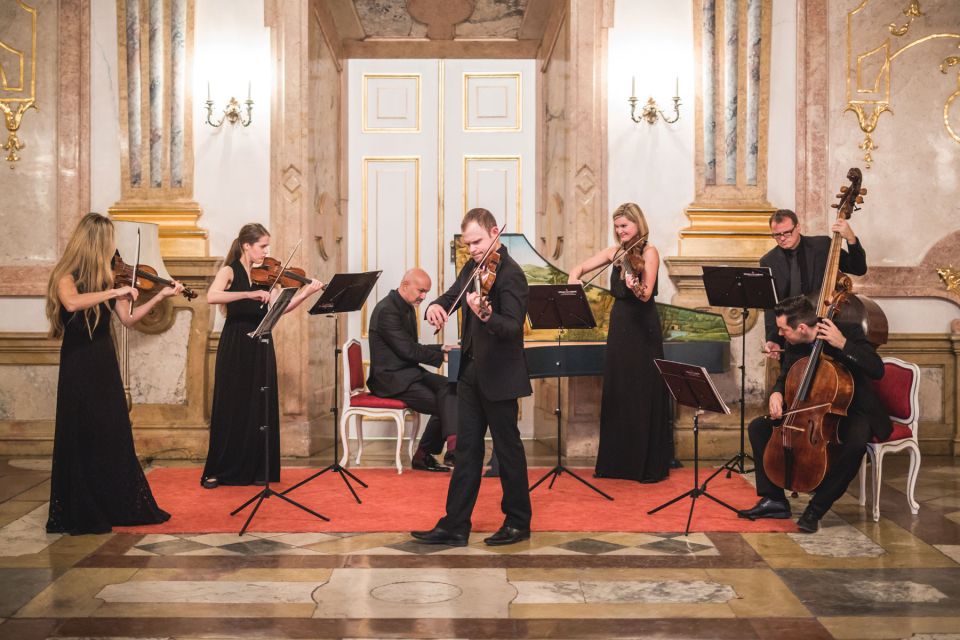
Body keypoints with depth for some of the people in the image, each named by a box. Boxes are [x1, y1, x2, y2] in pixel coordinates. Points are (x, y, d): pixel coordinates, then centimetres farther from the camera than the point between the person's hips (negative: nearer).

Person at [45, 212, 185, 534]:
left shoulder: (106, 277, 8)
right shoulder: (66, 276, -11)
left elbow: (128, 318, 11)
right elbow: (71, 303, -33)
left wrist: (161, 296, 7)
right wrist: (114, 291, -31)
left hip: (105, 367, 7)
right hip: (79, 367, -7)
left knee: (115, 439, 12)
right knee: (82, 441, -1)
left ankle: (120, 507, 22)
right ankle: (80, 514, 8)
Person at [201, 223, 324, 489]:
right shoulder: (230, 271, -6)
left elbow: (279, 309, 5)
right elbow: (212, 296, -25)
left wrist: (306, 293, -5)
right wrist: (249, 294, -33)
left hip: (261, 346, 5)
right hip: (235, 347, -5)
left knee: (259, 408, 6)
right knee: (231, 408, 0)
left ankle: (256, 469, 14)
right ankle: (217, 472, 9)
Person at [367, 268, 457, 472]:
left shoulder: (407, 308, 15)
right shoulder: (387, 310, -16)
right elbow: (407, 350, -21)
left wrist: (441, 348, 4)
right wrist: (441, 357, -17)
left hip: (408, 373, 9)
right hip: (390, 379, -9)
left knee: (449, 387, -14)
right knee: (441, 403, -19)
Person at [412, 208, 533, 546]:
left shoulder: (510, 274, -17)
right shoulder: (473, 267, 8)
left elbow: (512, 327, -26)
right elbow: (451, 296, 13)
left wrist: (485, 316, -47)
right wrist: (436, 306, -11)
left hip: (499, 376, -8)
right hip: (471, 372, 8)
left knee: (507, 447, 5)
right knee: (467, 448, 9)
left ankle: (518, 522, 19)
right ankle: (455, 525, 13)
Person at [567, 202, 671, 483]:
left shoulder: (648, 252, -8)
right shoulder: (615, 251, 9)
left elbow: (646, 295, -20)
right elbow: (579, 269, 12)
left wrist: (635, 285, -41)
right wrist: (573, 285, -8)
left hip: (643, 329, -6)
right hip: (619, 326, 6)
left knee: (644, 396, -3)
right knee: (616, 395, 10)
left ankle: (651, 465, 5)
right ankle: (618, 462, 20)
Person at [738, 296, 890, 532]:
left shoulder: (849, 332, -19)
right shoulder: (795, 345, -3)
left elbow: (877, 370, -29)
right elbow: (785, 378, 12)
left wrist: (843, 344, -37)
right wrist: (777, 393, -11)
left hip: (852, 412, -6)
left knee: (855, 445, -38)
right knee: (759, 428, -5)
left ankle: (816, 509, -23)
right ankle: (774, 500, -1)